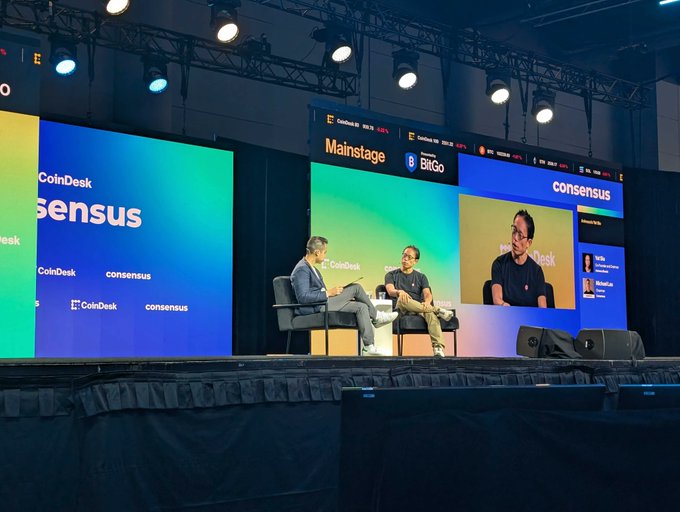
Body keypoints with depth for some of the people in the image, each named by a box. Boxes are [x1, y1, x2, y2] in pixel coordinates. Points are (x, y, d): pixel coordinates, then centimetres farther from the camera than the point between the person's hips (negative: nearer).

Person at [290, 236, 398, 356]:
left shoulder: (311, 268, 20)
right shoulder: (301, 270, -14)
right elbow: (303, 297, -24)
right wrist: (328, 293, -21)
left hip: (323, 304, 10)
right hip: (314, 309, -10)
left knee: (361, 307, -4)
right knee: (355, 288, -11)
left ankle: (369, 347, -5)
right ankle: (376, 316, 10)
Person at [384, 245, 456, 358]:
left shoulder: (421, 277, 21)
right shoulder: (392, 275, 17)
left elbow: (427, 293, 3)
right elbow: (390, 291, -4)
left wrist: (427, 302, -22)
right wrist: (399, 292, -29)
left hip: (419, 309, 1)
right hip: (401, 310, -1)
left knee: (430, 313, -37)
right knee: (403, 299, -38)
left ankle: (438, 348, -52)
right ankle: (437, 310, -30)